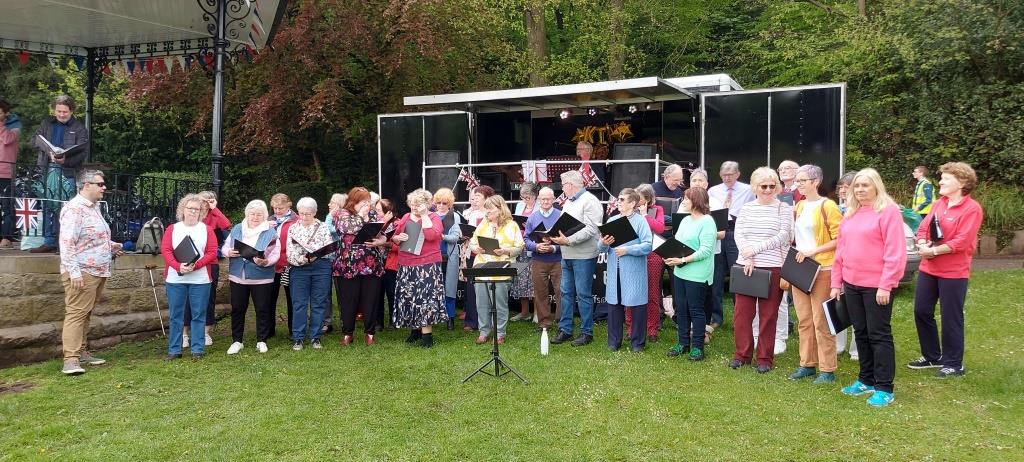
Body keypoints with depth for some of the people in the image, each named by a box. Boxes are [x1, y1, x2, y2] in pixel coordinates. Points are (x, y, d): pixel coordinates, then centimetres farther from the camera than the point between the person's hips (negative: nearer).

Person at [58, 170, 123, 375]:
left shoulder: (94, 207, 15)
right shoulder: (74, 209, -14)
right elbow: (67, 243, -20)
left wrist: (110, 245, 12)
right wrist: (74, 271, -25)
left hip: (98, 271, 9)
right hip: (82, 273, -9)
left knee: (85, 314, 14)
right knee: (76, 313, -9)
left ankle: (82, 352, 21)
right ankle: (71, 360, -9)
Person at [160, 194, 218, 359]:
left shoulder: (207, 229, 7)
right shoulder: (172, 229, 9)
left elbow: (212, 253, -3)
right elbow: (165, 250, -2)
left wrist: (195, 265, -17)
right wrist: (179, 266, -18)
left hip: (200, 279, -1)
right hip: (175, 279, 1)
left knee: (198, 315, 2)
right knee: (175, 315, 5)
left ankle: (197, 349, 9)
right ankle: (174, 350, 13)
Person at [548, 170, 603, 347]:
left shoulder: (590, 201, -11)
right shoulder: (568, 202, 17)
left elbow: (590, 229, -20)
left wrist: (568, 240, -25)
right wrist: (556, 237, 2)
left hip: (584, 256, -8)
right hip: (567, 255, 9)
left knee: (583, 294, -1)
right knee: (566, 292, 11)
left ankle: (586, 332, 9)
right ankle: (565, 330, 19)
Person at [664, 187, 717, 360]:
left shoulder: (707, 222, -12)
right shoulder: (685, 220, 13)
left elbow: (705, 250, -18)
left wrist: (683, 260, -21)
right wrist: (670, 256, -4)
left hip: (697, 274, -8)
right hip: (680, 272, 8)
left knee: (696, 310, 1)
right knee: (681, 309, 12)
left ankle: (697, 346, 12)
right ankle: (683, 343, 24)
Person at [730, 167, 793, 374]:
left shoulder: (783, 208, 1)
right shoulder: (746, 208, 10)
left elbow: (783, 236, -9)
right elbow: (738, 234, 3)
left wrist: (755, 249, -15)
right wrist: (747, 258, -12)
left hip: (772, 267, -3)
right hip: (746, 266, 3)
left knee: (768, 315, 3)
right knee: (741, 312, 5)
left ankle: (765, 358, 14)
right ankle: (742, 354, 20)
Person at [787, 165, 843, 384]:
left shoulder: (827, 206, -8)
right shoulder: (799, 206, 14)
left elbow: (839, 239, -13)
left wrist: (813, 251, -18)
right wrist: (796, 254, 7)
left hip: (821, 271, -7)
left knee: (821, 322, -3)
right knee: (804, 321, 10)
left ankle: (827, 370, 4)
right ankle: (807, 364, 20)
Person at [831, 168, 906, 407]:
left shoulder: (888, 211, -10)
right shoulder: (850, 213, 12)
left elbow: (895, 253, -15)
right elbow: (841, 250, 15)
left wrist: (885, 285, -19)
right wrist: (836, 283, 12)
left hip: (877, 285, -7)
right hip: (851, 284, 7)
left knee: (879, 335, -1)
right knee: (861, 332, 14)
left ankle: (884, 389, 7)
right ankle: (867, 380, 26)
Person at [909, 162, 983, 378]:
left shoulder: (971, 208, -13)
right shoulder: (939, 204, 10)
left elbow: (961, 242, -20)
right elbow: (923, 228, 8)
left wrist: (933, 250, -18)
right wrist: (922, 245, -12)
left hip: (953, 272, -7)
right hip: (928, 268, 7)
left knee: (951, 318, 2)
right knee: (922, 311, 12)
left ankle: (954, 364, 16)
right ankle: (932, 356, 28)